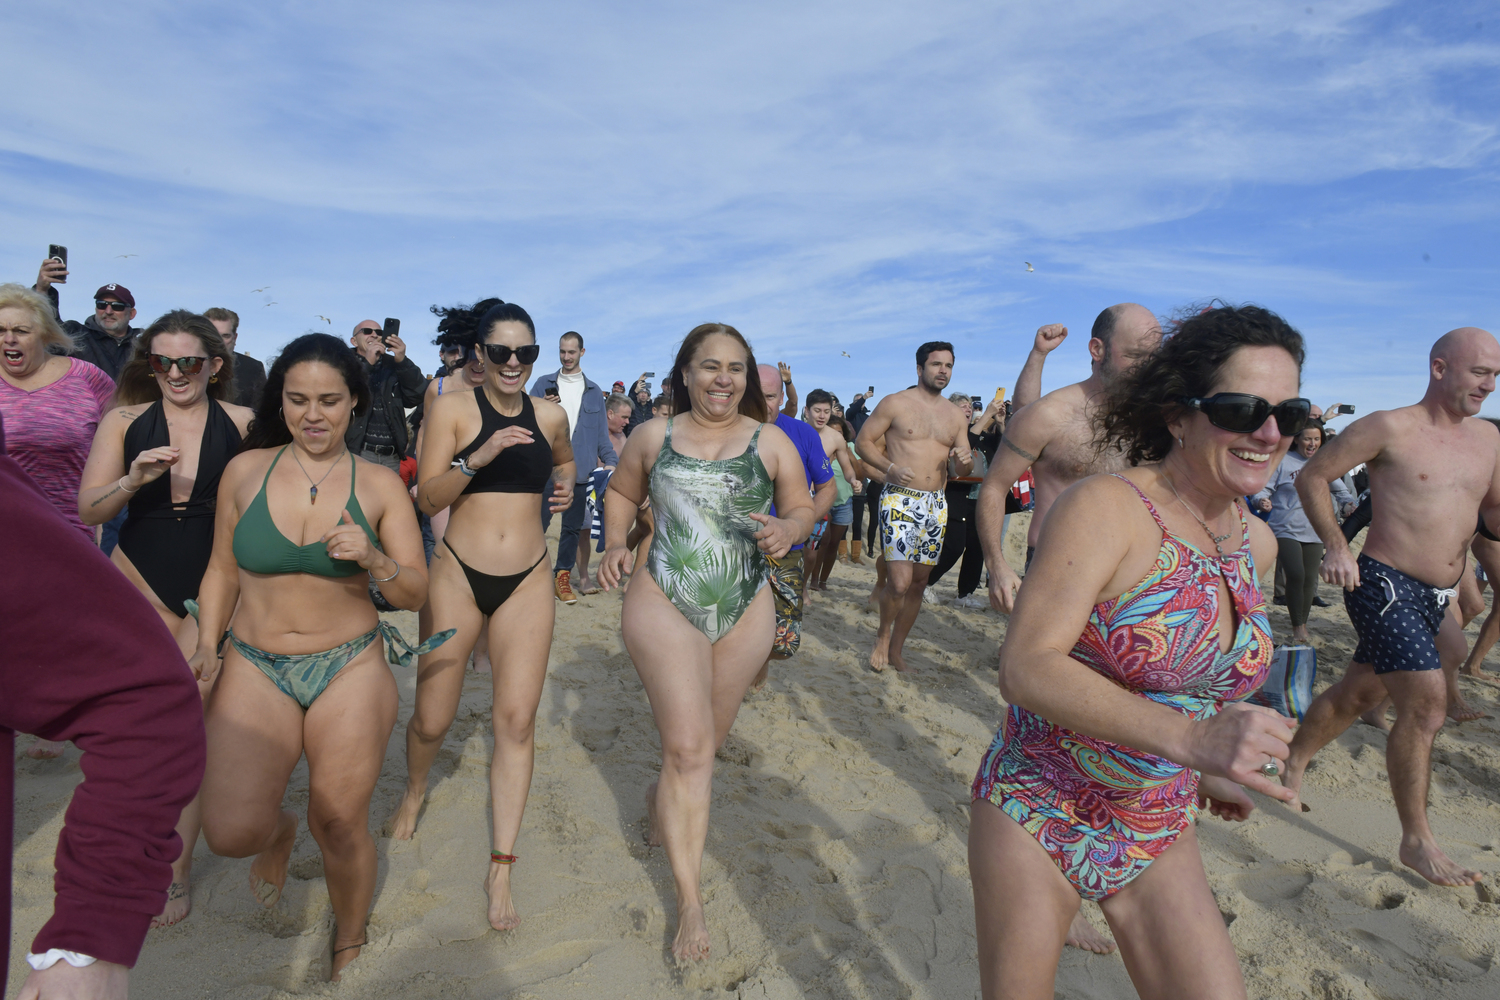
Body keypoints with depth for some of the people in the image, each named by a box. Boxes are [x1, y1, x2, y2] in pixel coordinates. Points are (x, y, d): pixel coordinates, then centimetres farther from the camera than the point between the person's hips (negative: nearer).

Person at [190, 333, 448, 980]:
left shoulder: (378, 484, -2)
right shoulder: (245, 470, 2)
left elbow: (415, 595, -3)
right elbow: (222, 571, 14)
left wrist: (374, 561, -22)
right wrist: (207, 647, 2)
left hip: (350, 668, -1)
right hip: (255, 667, 1)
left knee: (340, 827, -1)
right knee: (230, 833, -11)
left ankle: (349, 945, 30)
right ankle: (279, 832, 29)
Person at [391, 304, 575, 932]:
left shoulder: (549, 416, 5)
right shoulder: (452, 409, -4)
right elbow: (428, 497, -10)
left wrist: (566, 485, 6)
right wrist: (478, 457, -24)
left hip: (527, 581, 2)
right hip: (458, 574, -1)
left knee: (517, 719, -2)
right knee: (432, 719, 6)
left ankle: (501, 868, 9)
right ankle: (415, 792, 42)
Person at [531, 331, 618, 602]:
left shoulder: (594, 391, 12)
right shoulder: (543, 385, 8)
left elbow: (601, 433, 12)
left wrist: (610, 461, 2)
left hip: (581, 470, 2)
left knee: (573, 526, 8)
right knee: (537, 522, -3)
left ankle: (563, 576, 19)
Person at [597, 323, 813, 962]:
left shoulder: (771, 442, 2)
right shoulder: (653, 437, 2)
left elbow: (802, 508, 6)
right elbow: (622, 493, 17)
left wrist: (787, 528, -17)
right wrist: (616, 542, -2)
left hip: (746, 612, 2)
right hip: (664, 605, -2)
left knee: (707, 741, 17)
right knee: (689, 748, -8)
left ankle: (662, 802, 51)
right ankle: (690, 902, 4)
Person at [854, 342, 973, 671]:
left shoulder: (956, 415, 13)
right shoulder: (896, 403, -1)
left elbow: (962, 469, 16)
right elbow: (864, 440, -2)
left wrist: (964, 461, -9)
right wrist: (891, 467, -17)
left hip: (936, 505, 5)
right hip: (900, 499, -5)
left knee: (919, 582, 9)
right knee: (900, 582, -16)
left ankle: (896, 649, 24)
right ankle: (882, 636, 12)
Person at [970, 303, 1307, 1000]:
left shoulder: (1256, 543, 3)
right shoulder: (1104, 507, -20)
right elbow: (1025, 668, -29)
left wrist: (1212, 771, 14)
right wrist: (1190, 738, -39)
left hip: (1158, 835, 6)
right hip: (1037, 815, -5)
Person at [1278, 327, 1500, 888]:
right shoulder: (1390, 428, -9)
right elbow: (1312, 477, -6)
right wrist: (1335, 544, -15)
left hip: (1436, 598, 7)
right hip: (1385, 586, -7)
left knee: (1358, 692, 16)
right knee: (1427, 700, -15)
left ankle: (1293, 766, 37)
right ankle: (1417, 841, -2)